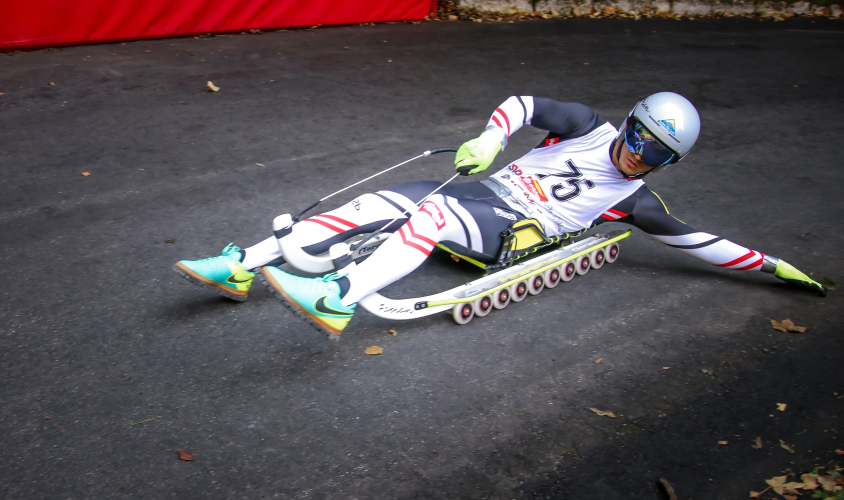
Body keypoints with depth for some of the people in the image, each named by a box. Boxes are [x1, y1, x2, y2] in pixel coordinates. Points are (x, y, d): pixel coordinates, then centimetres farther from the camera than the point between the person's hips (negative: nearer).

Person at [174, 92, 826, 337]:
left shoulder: (637, 201, 7)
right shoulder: (589, 126, 13)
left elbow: (700, 242, 10)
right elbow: (523, 103, 13)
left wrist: (777, 267, 9)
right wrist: (491, 136, -7)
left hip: (505, 235, -4)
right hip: (482, 192, 4)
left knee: (433, 213, -36)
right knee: (374, 204, -16)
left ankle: (338, 299, -55)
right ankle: (246, 266, -17)